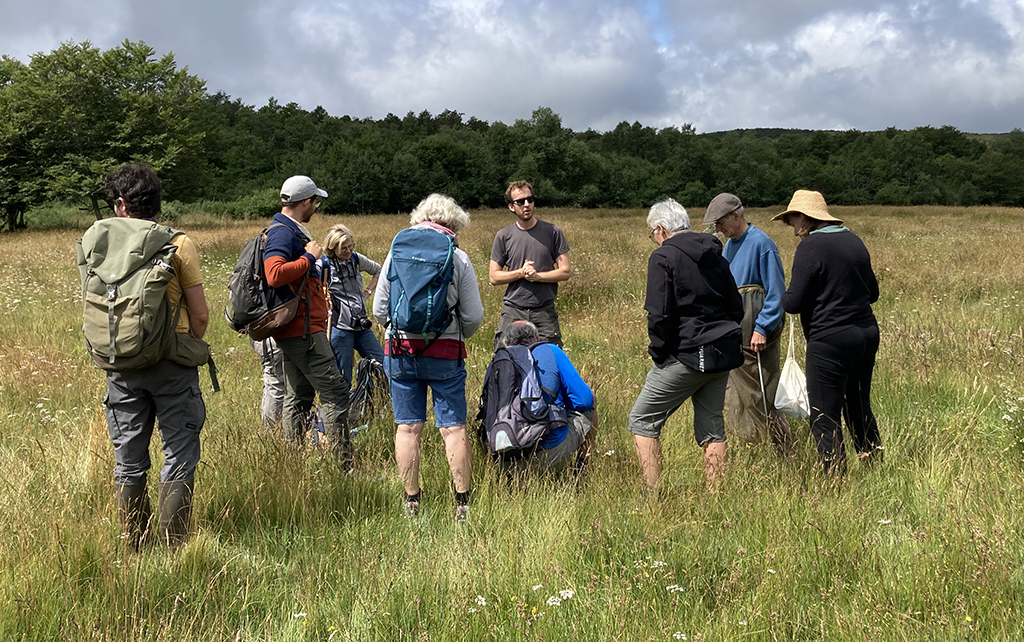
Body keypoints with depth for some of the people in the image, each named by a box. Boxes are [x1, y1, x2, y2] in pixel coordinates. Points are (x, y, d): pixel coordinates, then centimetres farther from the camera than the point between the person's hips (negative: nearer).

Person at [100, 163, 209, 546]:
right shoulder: (179, 244, -7)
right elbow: (200, 316, -6)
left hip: (121, 366, 3)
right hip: (171, 364, -3)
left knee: (128, 461, 13)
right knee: (179, 456, 5)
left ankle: (132, 546, 21)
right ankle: (172, 545, 6)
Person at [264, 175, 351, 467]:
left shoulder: (289, 232, 18)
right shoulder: (283, 234, -15)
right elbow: (275, 274, -31)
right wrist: (309, 257, -21)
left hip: (298, 331, 11)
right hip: (303, 332, -11)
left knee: (298, 397, 12)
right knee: (335, 393, -8)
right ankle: (344, 465, -7)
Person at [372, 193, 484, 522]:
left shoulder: (396, 253, 3)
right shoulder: (459, 259, -3)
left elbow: (379, 310, 4)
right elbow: (473, 316, -2)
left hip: (400, 350, 2)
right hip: (445, 353, -2)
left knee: (407, 427, 7)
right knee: (453, 428, 3)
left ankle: (411, 502, 11)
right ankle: (463, 502, 5)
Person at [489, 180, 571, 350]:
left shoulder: (552, 232, 4)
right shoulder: (504, 236, 5)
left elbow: (566, 271, 1)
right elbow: (493, 277, 5)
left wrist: (536, 276, -12)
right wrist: (521, 272, -11)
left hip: (545, 310, 0)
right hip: (512, 310, 0)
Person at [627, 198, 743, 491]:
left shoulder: (663, 257, -8)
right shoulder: (716, 256, 13)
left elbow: (659, 315, -15)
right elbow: (736, 308, 17)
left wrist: (659, 353, -4)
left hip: (686, 356, -7)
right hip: (723, 355, 7)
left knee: (642, 420, 4)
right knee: (712, 428, 15)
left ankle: (653, 495, -2)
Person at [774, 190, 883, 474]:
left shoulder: (811, 247, -12)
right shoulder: (854, 241, 11)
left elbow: (794, 303, -15)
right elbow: (872, 292, 20)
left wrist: (783, 298, 6)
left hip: (830, 341, -8)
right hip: (867, 333, 8)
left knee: (824, 416, -1)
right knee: (859, 408, 20)